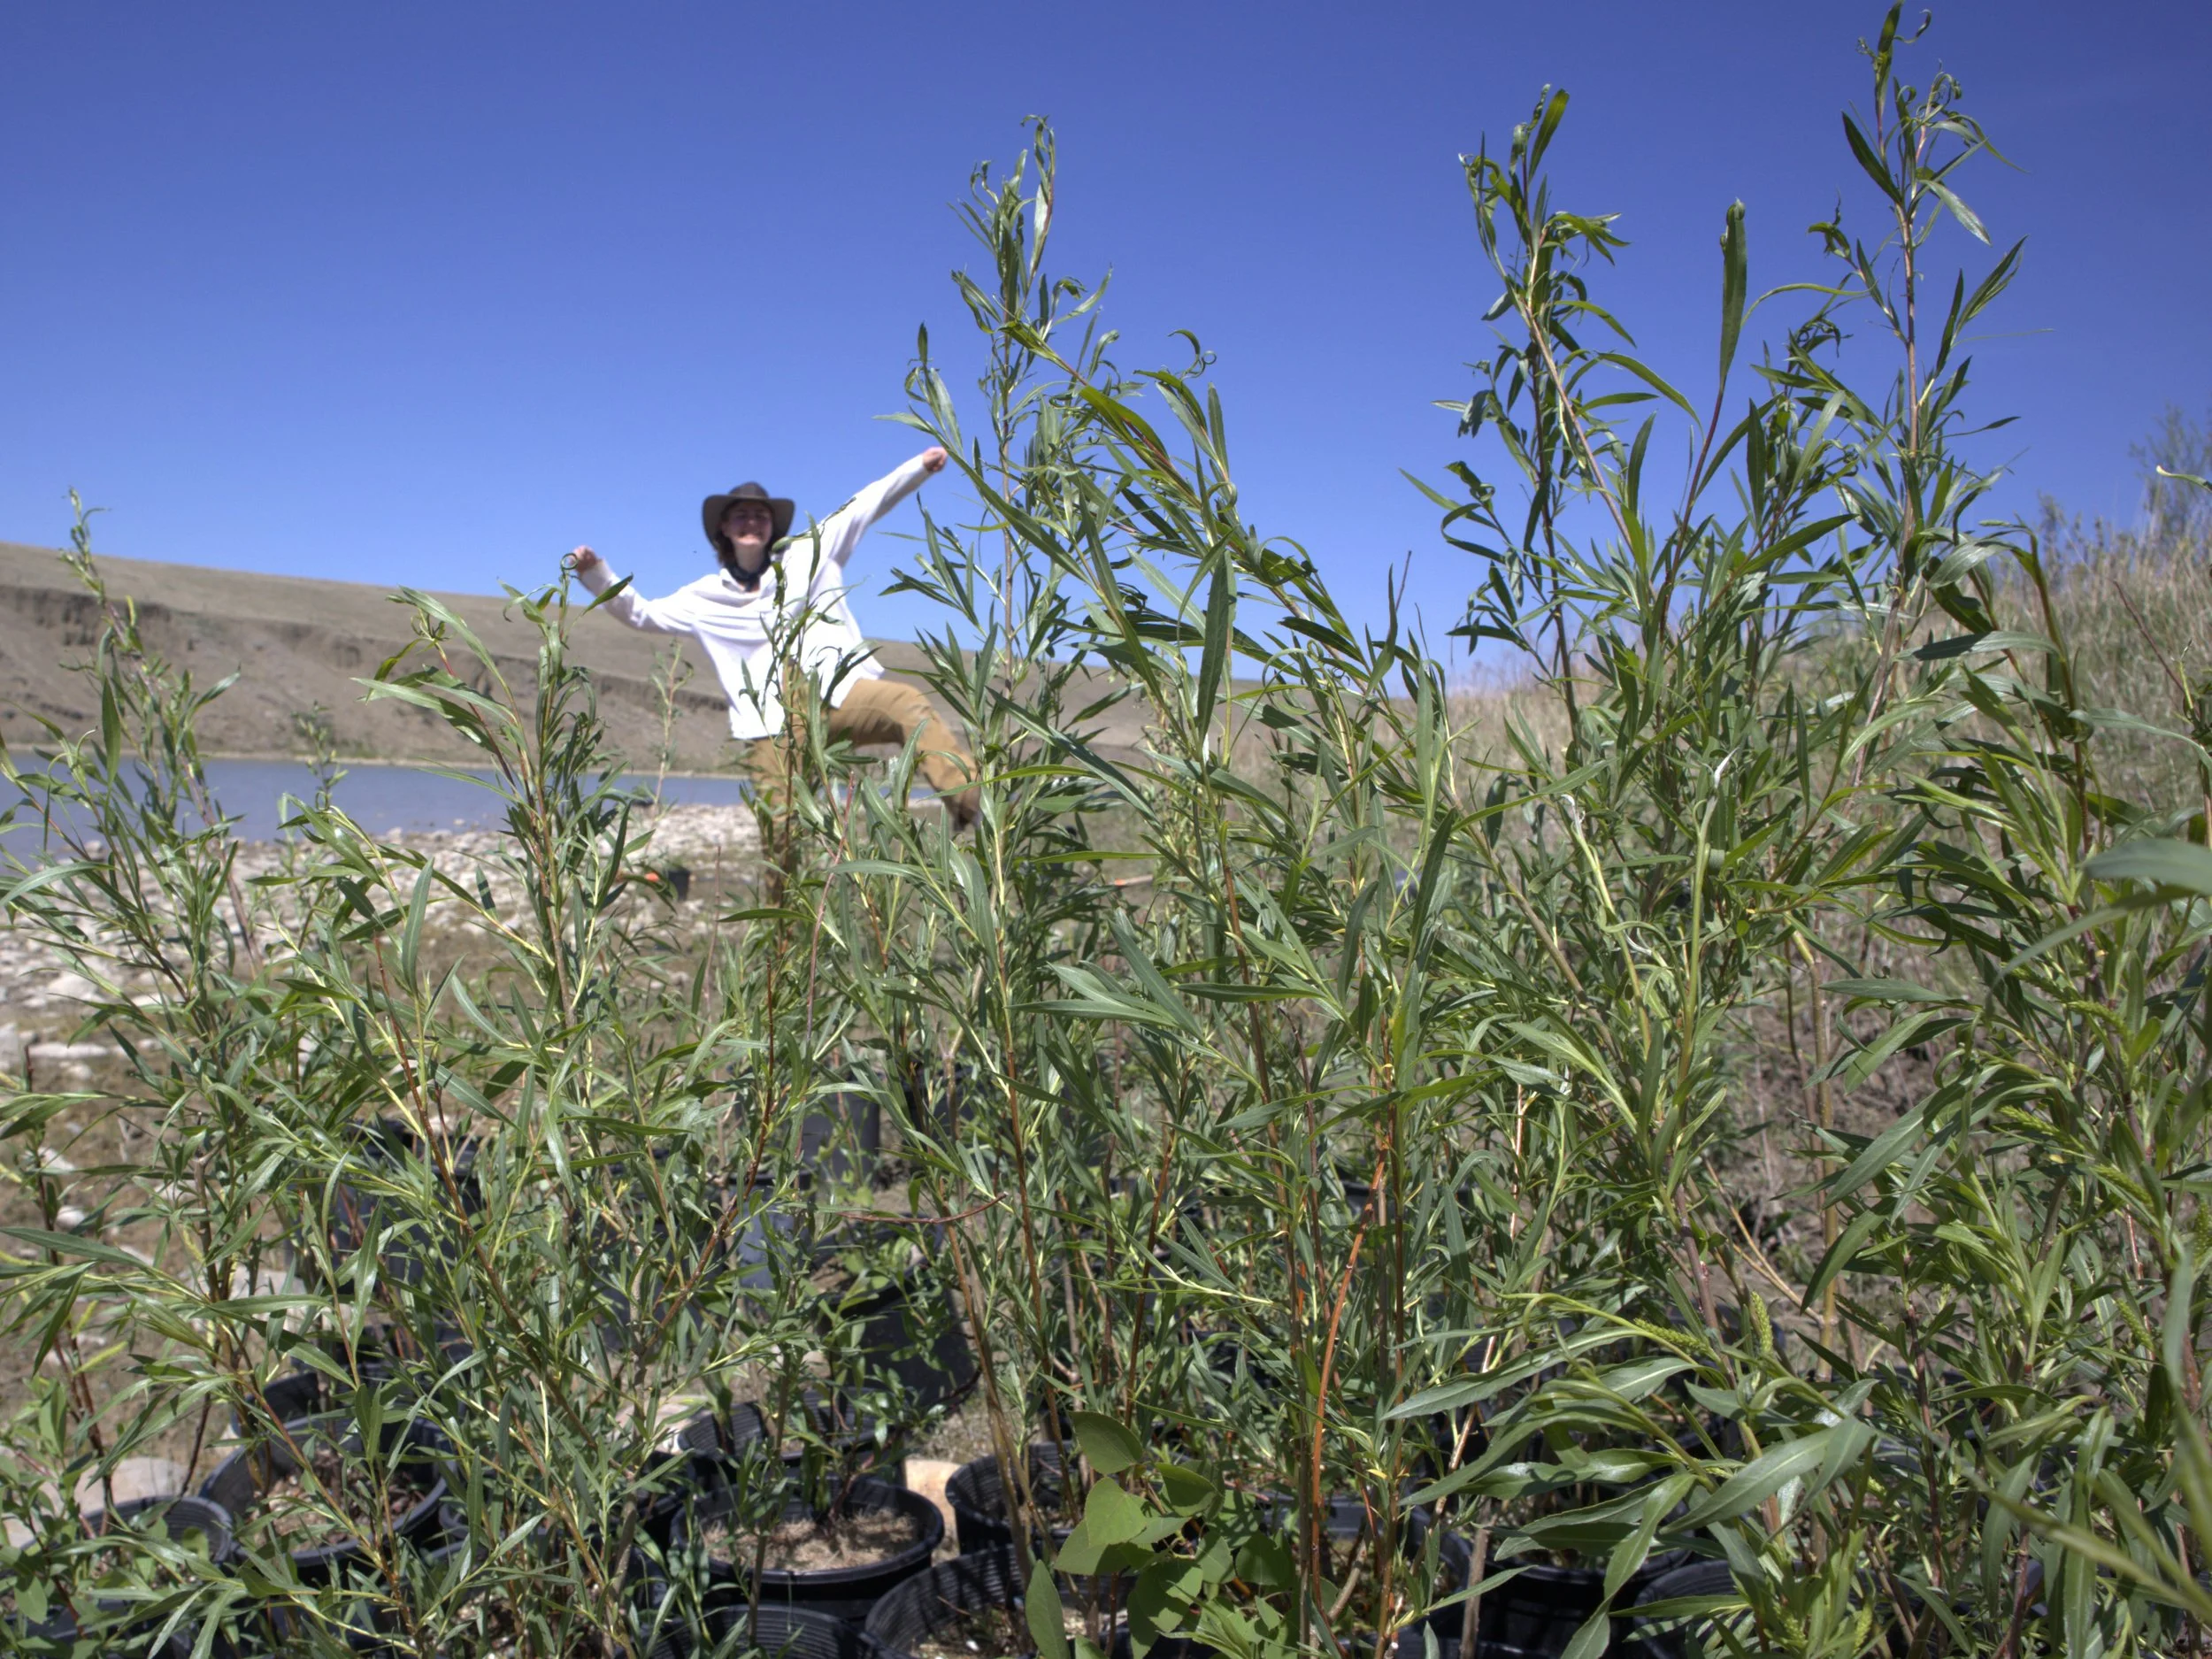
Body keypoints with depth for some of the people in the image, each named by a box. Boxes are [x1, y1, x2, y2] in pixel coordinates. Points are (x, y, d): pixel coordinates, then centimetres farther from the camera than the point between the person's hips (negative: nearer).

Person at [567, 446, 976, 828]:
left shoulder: (807, 554, 12)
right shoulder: (706, 597, 15)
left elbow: (865, 505, 11)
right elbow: (639, 613, 20)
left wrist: (920, 466, 6)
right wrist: (594, 573, 6)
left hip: (837, 693, -1)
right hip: (773, 724, 1)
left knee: (908, 705, -29)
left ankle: (969, 804, -40)